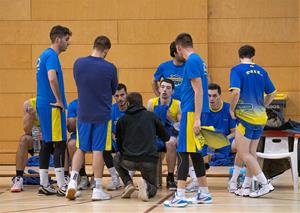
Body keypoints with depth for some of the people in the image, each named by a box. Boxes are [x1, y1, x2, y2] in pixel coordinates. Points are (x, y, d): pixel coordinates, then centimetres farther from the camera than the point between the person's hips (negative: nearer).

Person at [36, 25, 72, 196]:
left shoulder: (44, 55, 16)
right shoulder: (52, 56, -14)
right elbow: (52, 78, -29)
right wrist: (59, 100, -20)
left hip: (43, 105, 10)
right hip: (52, 107, -10)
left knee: (47, 143, 11)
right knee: (60, 143, -8)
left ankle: (44, 185, 13)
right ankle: (61, 186, -8)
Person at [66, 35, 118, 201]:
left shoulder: (78, 63, -5)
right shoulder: (109, 68, -12)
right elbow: (114, 91, 3)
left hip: (83, 114, 2)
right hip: (102, 115, -2)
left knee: (80, 149, 15)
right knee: (98, 150, 3)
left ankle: (73, 180, 0)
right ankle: (97, 189, 6)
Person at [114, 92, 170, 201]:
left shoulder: (122, 120, 8)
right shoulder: (151, 116, 8)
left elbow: (119, 144, 16)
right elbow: (166, 137, 17)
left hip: (129, 161, 0)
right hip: (149, 161, 0)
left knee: (116, 159, 35)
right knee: (152, 189, 23)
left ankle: (128, 183, 9)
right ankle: (145, 185, -15)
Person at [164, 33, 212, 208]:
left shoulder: (192, 61, -13)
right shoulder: (198, 60, 16)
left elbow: (198, 91, -18)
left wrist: (196, 119, -21)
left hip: (191, 112, -9)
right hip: (193, 112, 9)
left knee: (183, 152, -8)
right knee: (195, 152, 14)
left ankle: (180, 196, -8)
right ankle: (204, 194, 18)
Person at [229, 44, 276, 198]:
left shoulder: (237, 70, -7)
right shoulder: (261, 71, 10)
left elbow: (236, 92, -20)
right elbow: (272, 94, 13)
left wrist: (232, 109, -6)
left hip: (245, 116, -7)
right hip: (260, 117, 7)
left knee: (243, 154, -2)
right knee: (251, 153, 12)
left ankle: (265, 184, -7)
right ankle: (246, 187, 17)